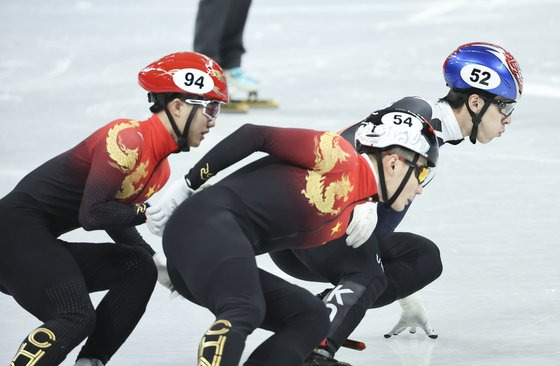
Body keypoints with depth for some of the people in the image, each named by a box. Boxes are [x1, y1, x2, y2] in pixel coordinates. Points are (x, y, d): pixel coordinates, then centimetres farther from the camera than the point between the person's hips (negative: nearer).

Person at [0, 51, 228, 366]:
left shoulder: (160, 169, 12)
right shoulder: (128, 138, -18)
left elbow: (118, 221, 16)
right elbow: (92, 214, -23)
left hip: (45, 244, 10)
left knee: (139, 268, 4)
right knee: (76, 317, -24)